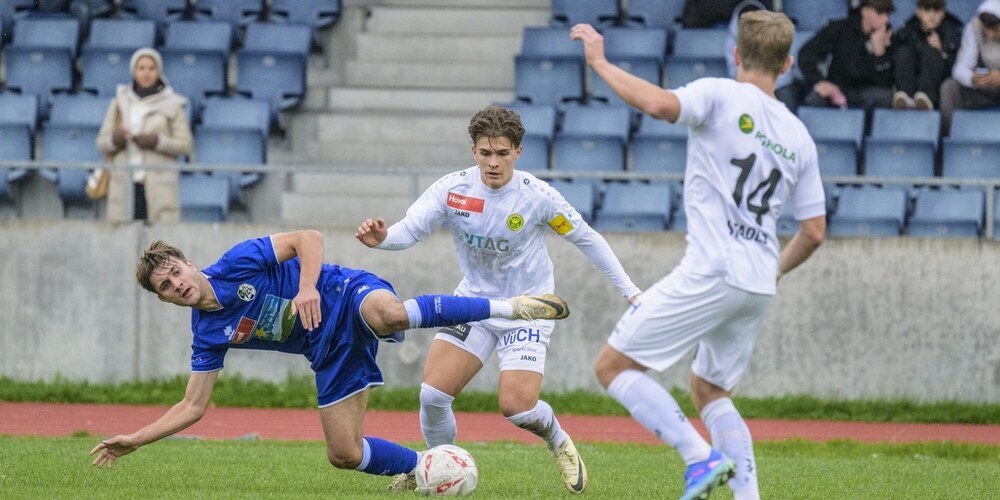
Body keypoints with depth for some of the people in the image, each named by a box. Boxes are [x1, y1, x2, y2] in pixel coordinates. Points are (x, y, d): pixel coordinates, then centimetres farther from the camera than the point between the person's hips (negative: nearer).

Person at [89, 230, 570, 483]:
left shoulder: (237, 263, -9)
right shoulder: (208, 336, 5)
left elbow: (307, 238, -11)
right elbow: (192, 407, 8)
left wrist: (307, 287, -27)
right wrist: (135, 440, 2)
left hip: (346, 294, -6)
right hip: (329, 352, 6)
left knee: (387, 314, -43)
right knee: (344, 454, -7)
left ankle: (508, 306, -31)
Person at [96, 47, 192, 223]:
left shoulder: (172, 105, 7)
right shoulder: (120, 103, 13)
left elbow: (185, 144, 2)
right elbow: (101, 142, 12)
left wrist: (158, 141, -15)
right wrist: (114, 139, -10)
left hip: (158, 188, -2)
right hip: (125, 187, 2)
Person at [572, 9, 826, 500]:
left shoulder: (721, 95, -3)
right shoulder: (799, 137, 15)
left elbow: (660, 104, -24)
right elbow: (813, 231, 15)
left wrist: (600, 62, -11)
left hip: (711, 272, -7)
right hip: (759, 286, 7)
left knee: (613, 365, 0)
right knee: (709, 390, 24)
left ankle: (702, 457, -15)